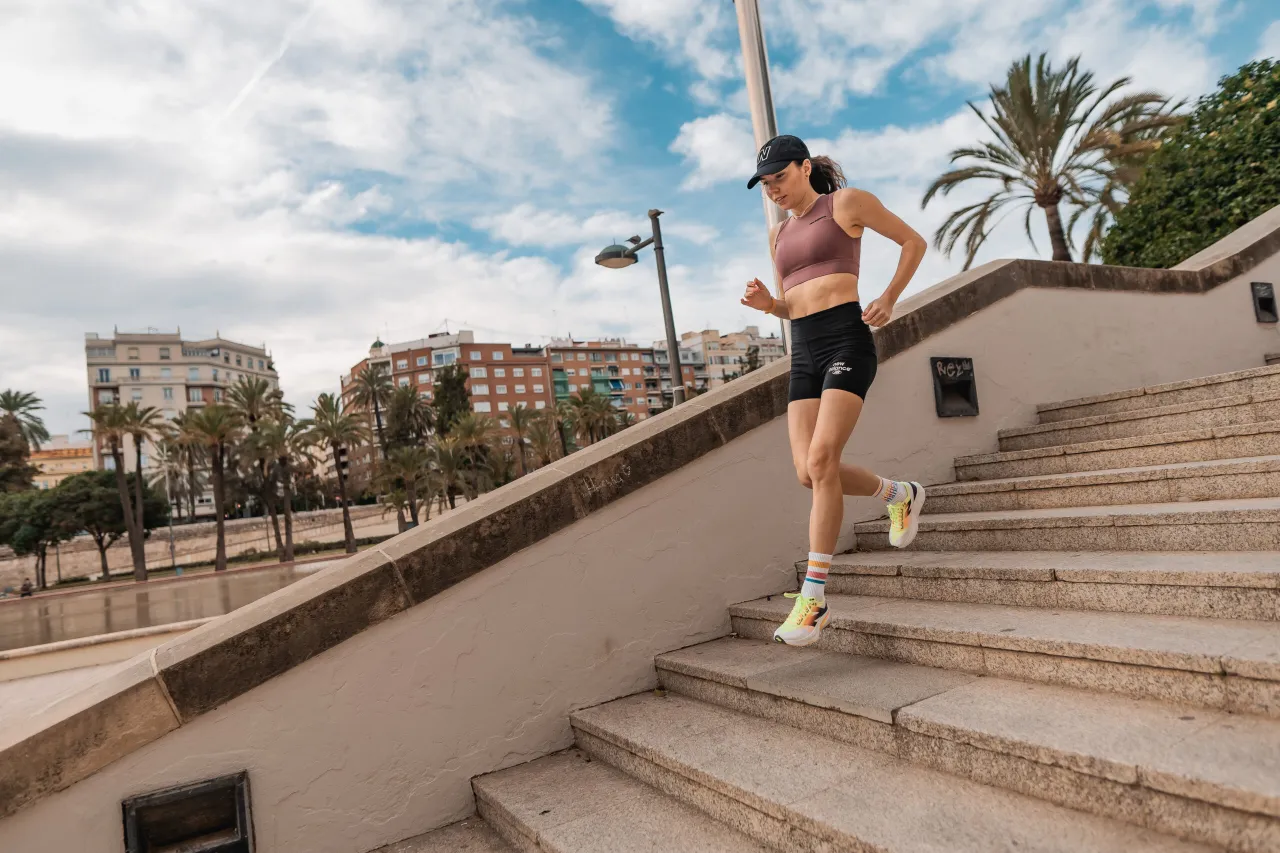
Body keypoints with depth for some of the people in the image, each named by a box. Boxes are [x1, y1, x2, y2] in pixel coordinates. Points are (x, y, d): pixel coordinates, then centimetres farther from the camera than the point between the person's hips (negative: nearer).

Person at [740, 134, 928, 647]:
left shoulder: (846, 202, 7)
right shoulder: (778, 234, 23)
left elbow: (913, 241, 11)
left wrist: (888, 299, -1)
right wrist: (767, 304, 4)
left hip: (846, 340, -6)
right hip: (803, 352, 6)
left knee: (822, 460, -21)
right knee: (809, 472, -5)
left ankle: (814, 596, -15)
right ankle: (900, 494, 24)